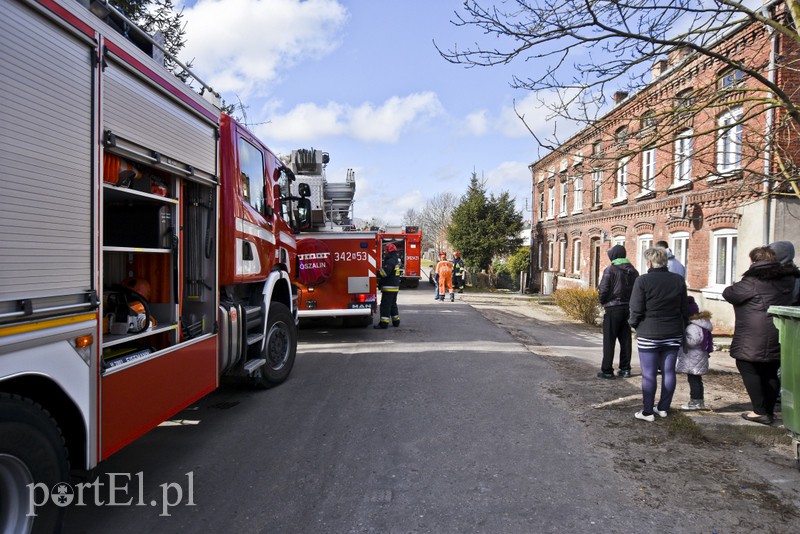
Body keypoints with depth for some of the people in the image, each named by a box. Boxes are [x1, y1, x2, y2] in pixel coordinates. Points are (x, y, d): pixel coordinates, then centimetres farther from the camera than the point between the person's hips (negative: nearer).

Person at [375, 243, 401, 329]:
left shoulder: (390, 261, -17)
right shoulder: (396, 261, 15)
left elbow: (384, 273, -25)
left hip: (389, 287, -10)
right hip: (395, 287, 10)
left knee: (385, 305, -8)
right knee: (393, 305, 18)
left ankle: (383, 323, -9)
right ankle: (396, 321, 23)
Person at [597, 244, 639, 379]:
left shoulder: (610, 270, -11)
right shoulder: (633, 271, 7)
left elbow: (603, 290, -14)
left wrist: (603, 302, 4)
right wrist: (630, 303, 14)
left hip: (613, 309, -6)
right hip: (628, 308, 6)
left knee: (609, 340, 0)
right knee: (625, 340, 12)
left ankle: (607, 370, 3)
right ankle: (625, 369, 17)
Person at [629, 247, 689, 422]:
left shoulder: (643, 281, -13)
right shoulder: (679, 280, 3)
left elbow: (636, 310, -12)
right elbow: (684, 309, 9)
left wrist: (634, 323, 7)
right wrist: (681, 327, 21)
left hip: (649, 335, -5)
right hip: (673, 335, 5)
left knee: (649, 374, 1)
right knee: (668, 371, 13)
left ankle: (648, 412, 7)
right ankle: (663, 408, 22)